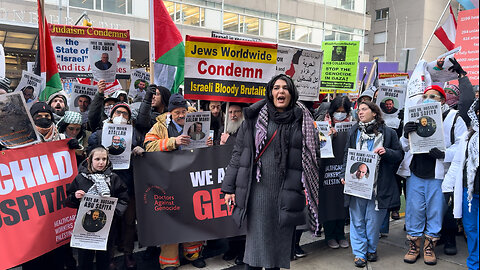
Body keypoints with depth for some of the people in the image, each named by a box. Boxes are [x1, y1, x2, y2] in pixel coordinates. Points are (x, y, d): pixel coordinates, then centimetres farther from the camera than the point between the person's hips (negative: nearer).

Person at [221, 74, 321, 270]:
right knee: (256, 242, 3)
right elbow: (238, 154, 7)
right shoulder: (254, 118, 5)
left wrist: (310, 189, -1)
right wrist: (229, 187, 4)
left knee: (280, 244, 9)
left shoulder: (303, 122, 7)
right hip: (257, 191, 0)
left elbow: (314, 156, 8)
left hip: (287, 193, 1)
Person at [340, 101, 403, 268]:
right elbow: (347, 155, 12)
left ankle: (371, 249, 29)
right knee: (357, 220, 6)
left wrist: (386, 152, -15)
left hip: (378, 185, -2)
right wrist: (344, 175, 2)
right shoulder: (354, 132, 11)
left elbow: (399, 155, 5)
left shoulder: (388, 133, 2)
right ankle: (359, 253, 18)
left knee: (374, 220, 8)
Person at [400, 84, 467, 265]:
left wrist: (444, 154, -20)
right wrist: (406, 134, -11)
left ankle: (430, 246, 23)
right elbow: (405, 147, 10)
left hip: (438, 175, -2)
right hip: (415, 171, 2)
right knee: (414, 209, 6)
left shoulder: (453, 118, 3)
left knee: (435, 210, 7)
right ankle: (414, 245, 21)